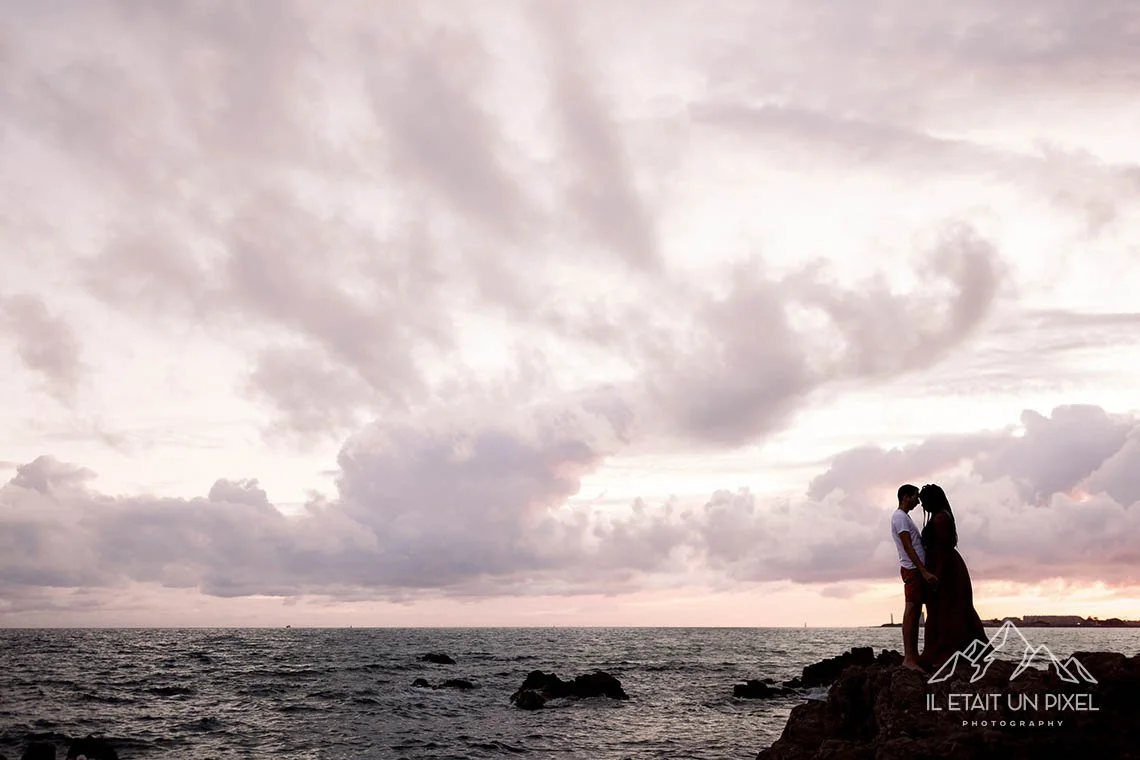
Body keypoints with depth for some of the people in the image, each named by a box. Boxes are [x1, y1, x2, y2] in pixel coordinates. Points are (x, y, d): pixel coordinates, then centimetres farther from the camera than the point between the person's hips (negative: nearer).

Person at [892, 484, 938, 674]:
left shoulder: (904, 517, 22)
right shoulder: (900, 517, -10)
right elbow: (908, 547, -19)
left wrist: (925, 571, 19)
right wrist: (924, 571, -25)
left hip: (918, 570, 10)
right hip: (912, 569, -10)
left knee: (915, 612, 7)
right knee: (911, 611, -12)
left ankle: (914, 657, 7)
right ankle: (908, 658, -15)